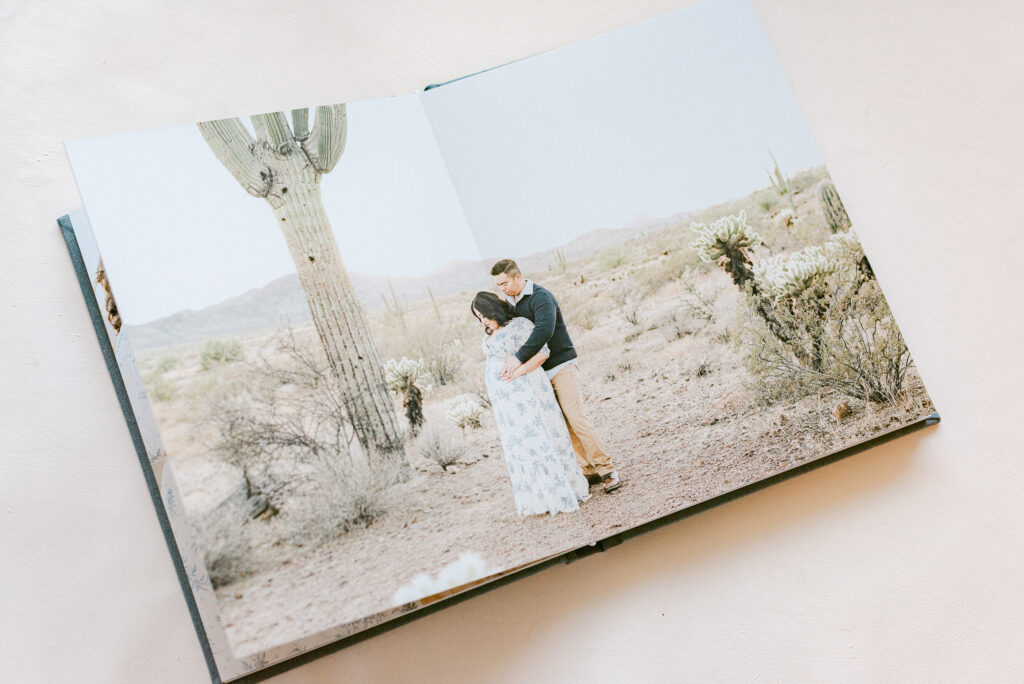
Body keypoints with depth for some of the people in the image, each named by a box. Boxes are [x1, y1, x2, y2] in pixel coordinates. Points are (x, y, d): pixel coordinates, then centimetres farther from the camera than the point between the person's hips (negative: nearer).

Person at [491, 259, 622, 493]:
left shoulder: (540, 297, -16)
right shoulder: (509, 302, 10)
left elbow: (544, 329, -34)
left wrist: (518, 358, -39)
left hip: (561, 364, -7)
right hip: (539, 372, 7)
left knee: (575, 417, -14)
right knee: (562, 425, 4)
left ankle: (607, 470, -7)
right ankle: (588, 470, 9)